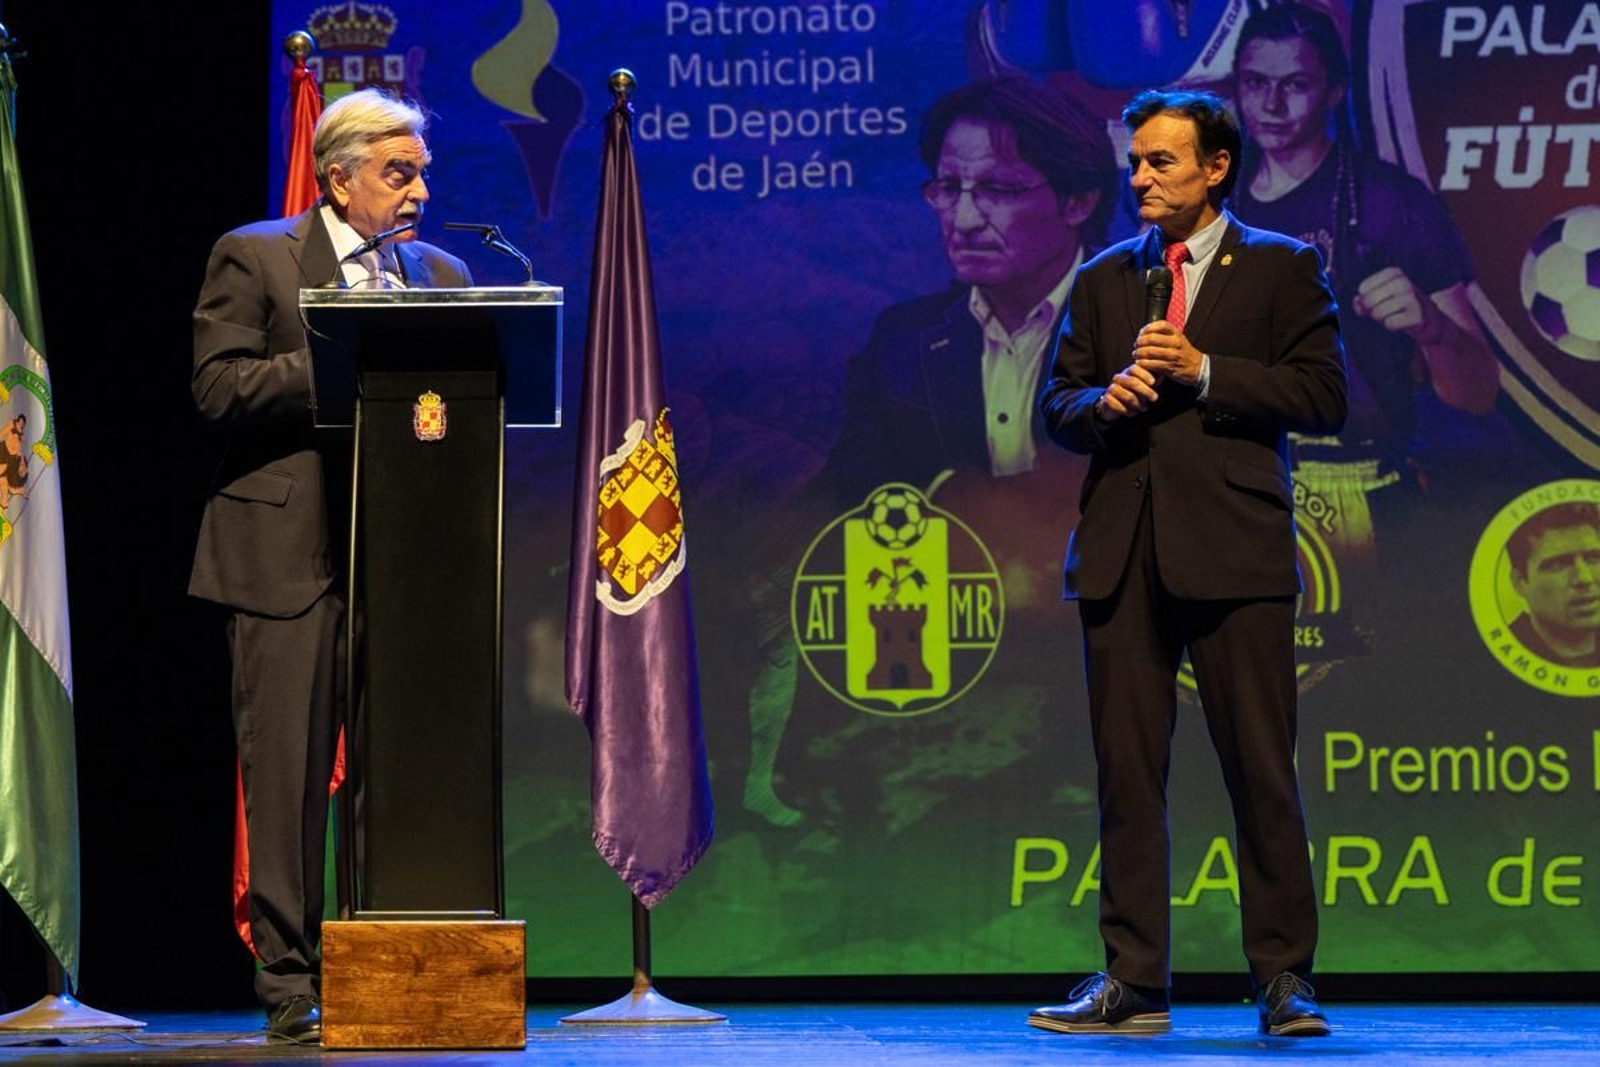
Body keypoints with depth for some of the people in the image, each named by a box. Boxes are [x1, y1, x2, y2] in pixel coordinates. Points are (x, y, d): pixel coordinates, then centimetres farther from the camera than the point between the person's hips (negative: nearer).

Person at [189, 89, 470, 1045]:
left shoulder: (443, 274, 18)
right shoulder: (254, 258, 4)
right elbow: (220, 387, -6)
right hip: (289, 555, -4)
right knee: (289, 771, -4)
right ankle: (289, 985, 0)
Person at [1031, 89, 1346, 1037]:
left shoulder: (1283, 269, 7)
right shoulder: (1104, 278, 18)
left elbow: (1323, 396, -2)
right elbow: (1057, 406, 16)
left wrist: (1202, 372, -10)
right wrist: (1106, 401, -7)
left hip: (1233, 553, -4)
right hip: (1123, 553, 4)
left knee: (1262, 773, -3)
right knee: (1127, 773, 3)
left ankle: (1283, 979, 2)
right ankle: (1135, 984, 7)